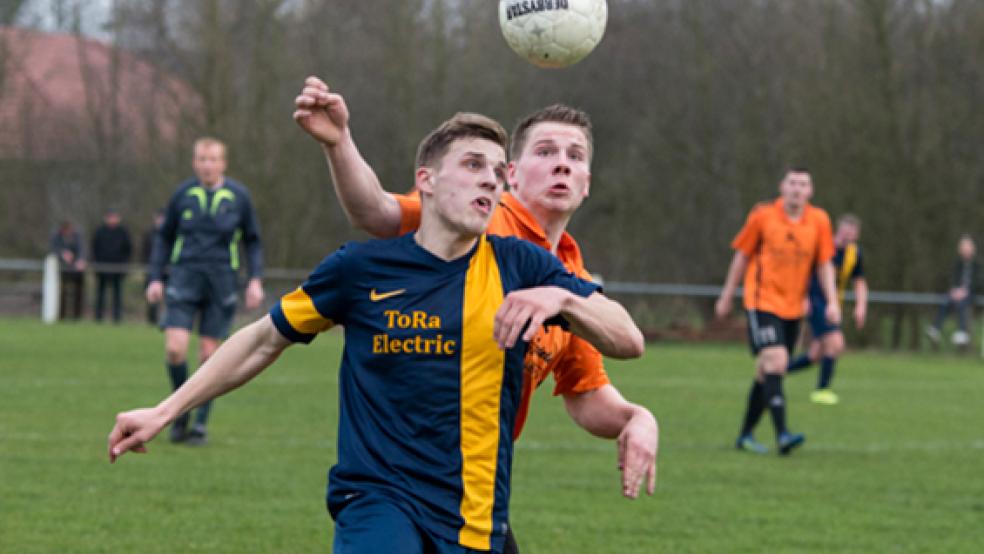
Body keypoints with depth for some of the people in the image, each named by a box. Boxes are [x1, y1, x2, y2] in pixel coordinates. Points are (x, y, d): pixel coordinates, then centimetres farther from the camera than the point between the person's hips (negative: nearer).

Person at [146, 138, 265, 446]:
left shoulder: (239, 197, 2)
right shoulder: (183, 195, 4)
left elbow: (252, 241, 10)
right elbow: (165, 237, 14)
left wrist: (255, 280, -1)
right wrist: (156, 278, 6)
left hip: (221, 281, 0)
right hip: (185, 277, 0)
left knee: (208, 354, 0)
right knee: (175, 349, -12)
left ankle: (201, 424, 11)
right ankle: (181, 413, 10)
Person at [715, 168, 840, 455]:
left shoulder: (819, 221, 1)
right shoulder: (762, 216, -6)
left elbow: (824, 264, 7)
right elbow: (742, 256, 4)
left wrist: (832, 302, -6)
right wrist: (727, 296, 9)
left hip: (793, 307, 4)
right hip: (762, 300, -4)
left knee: (767, 372, 10)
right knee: (775, 361, -21)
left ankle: (746, 435, 22)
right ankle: (782, 434, -29)